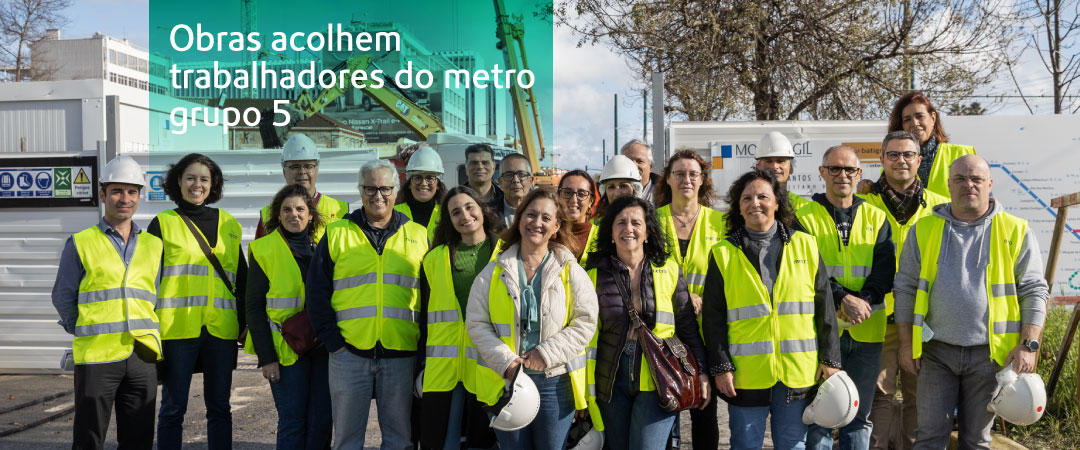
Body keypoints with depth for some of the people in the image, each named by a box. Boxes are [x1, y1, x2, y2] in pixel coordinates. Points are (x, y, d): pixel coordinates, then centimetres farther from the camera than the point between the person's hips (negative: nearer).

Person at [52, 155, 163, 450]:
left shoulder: (153, 245, 12)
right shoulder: (80, 244, 2)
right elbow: (63, 297, 6)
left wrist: (144, 331, 10)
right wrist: (86, 332, 5)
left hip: (143, 356, 3)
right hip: (96, 356, -3)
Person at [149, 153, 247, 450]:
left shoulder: (228, 224, 12)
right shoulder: (163, 223, 4)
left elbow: (242, 278, 15)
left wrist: (245, 323, 11)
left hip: (222, 328, 3)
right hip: (177, 327, -2)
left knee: (219, 407, 10)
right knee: (174, 407, 4)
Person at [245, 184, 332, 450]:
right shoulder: (264, 250, 1)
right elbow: (254, 307, -1)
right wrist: (266, 357, -8)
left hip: (322, 348, 3)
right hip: (285, 348, -3)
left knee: (321, 421, 5)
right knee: (292, 422, -3)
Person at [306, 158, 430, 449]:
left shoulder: (418, 236, 9)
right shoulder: (337, 234, 6)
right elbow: (316, 292, 5)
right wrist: (332, 340, -4)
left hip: (400, 354, 1)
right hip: (349, 353, 0)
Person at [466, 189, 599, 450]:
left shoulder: (571, 271, 2)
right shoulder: (494, 272, 5)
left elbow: (586, 322, -3)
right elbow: (476, 323, 2)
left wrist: (547, 353, -13)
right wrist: (505, 362, -11)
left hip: (555, 382, -1)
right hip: (505, 380, 1)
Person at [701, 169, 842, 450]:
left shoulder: (804, 245, 6)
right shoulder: (724, 254, 2)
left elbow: (824, 307, 7)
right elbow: (713, 317, 1)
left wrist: (830, 359, 4)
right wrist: (720, 366, -5)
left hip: (797, 372, 1)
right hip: (747, 372, -1)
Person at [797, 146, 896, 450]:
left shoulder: (876, 218, 11)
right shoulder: (804, 217, 1)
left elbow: (886, 271, 1)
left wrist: (862, 301, -15)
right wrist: (842, 300, -19)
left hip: (866, 332, 3)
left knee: (859, 418, 12)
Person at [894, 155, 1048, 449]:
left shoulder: (1015, 231, 2)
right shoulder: (924, 229, 5)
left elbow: (1034, 291, 2)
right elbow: (905, 288, 7)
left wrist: (1029, 345, -7)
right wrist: (906, 343, 2)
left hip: (990, 353, 0)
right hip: (937, 351, 0)